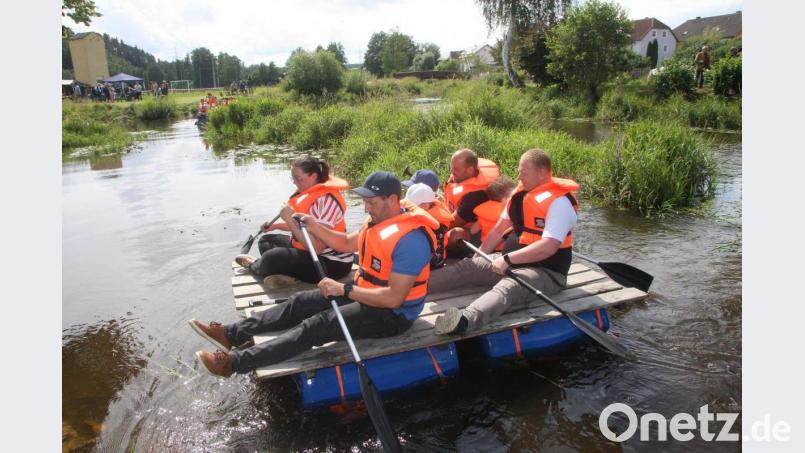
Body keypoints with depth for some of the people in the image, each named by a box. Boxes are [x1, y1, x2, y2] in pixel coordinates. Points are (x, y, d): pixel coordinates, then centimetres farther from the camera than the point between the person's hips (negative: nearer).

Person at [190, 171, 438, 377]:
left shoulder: (410, 239, -28)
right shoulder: (379, 218, 4)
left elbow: (394, 298, -30)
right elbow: (346, 243, 16)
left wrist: (344, 290, -27)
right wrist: (314, 227, 0)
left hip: (391, 315, -9)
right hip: (365, 293, 9)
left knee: (318, 326, -22)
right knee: (301, 302, 2)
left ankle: (235, 362, -22)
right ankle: (231, 334, 4)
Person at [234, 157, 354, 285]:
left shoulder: (326, 200, -25)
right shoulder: (310, 192, 6)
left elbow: (317, 247, -30)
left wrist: (291, 219, -27)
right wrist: (276, 225, 11)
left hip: (330, 263, -11)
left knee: (272, 258, -24)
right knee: (265, 241, 14)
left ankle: (255, 266, 12)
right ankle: (286, 273, -11)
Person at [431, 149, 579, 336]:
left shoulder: (559, 201, -16)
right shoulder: (520, 193, 9)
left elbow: (548, 247, -28)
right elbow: (499, 229, 17)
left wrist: (508, 259, -27)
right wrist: (479, 257, 13)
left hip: (545, 271, -8)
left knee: (506, 288, -37)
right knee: (467, 266, -6)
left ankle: (464, 320, -62)